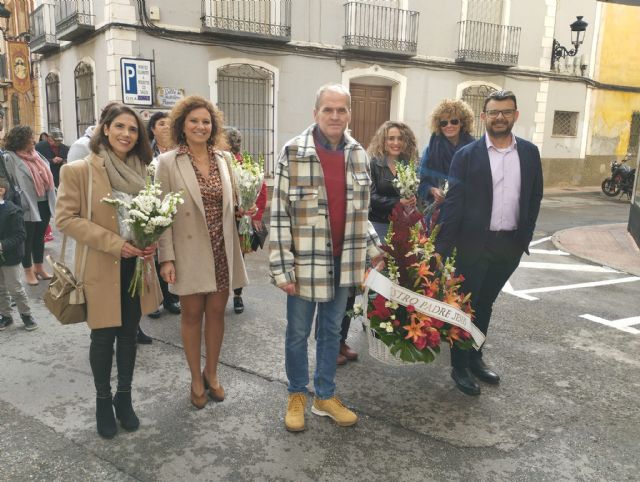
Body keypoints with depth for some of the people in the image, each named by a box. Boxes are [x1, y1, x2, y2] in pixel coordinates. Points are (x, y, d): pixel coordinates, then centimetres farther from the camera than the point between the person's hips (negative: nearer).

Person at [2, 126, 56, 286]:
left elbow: (46, 177, 15)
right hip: (28, 206, -6)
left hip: (44, 203, 6)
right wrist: (19, 202, -20)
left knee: (39, 237, 16)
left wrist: (52, 199, 12)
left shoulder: (36, 154, 11)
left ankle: (39, 268, 29)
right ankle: (28, 271, 18)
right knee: (27, 239, 5)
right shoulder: (10, 158, -9)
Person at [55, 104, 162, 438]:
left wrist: (152, 240, -7)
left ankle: (124, 397, 31)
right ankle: (103, 401, 29)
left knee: (129, 334, 14)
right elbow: (65, 218, -12)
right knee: (103, 337, 8)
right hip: (101, 269, -4)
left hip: (136, 266, 4)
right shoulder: (78, 170, -9)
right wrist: (114, 243, -19)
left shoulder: (142, 171, 6)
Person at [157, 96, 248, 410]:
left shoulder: (223, 159, 6)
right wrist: (166, 257, -12)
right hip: (189, 252, -3)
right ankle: (196, 379, 27)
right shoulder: (168, 162, -5)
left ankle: (211, 373, 32)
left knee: (216, 312, 12)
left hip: (221, 251, 3)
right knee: (192, 314, 9)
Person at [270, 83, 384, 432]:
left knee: (331, 330, 17)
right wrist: (282, 268, -14)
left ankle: (325, 396, 33)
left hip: (343, 260, 4)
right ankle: (297, 395, 33)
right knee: (298, 332, 12)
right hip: (306, 261, -4)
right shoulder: (293, 153, -11)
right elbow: (279, 215, -12)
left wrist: (376, 250, 10)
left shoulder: (358, 154, 4)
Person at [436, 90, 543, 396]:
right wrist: (442, 248, -14)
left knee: (485, 304, 18)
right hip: (474, 243, -4)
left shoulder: (529, 153, 5)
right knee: (465, 304, 7)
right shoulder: (467, 155, -7)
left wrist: (525, 237, 6)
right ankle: (460, 366, 20)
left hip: (510, 245, 4)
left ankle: (475, 357, 33)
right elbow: (454, 203, -10)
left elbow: (534, 197, 10)